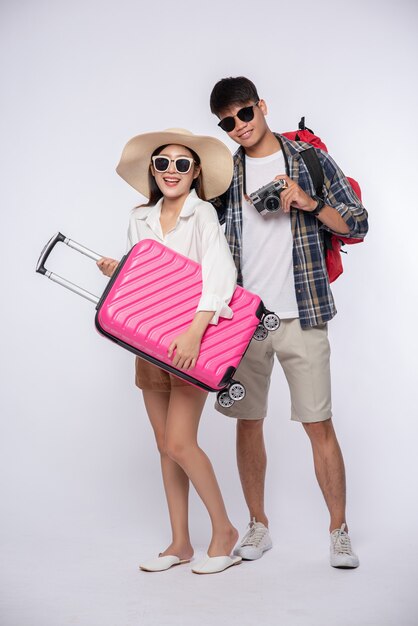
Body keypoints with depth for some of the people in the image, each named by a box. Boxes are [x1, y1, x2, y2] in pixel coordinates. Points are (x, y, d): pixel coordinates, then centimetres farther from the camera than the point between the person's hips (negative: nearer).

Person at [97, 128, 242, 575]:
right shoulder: (139, 219, 9)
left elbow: (220, 275, -22)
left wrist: (195, 331, -33)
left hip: (193, 342, -6)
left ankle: (223, 530, 9)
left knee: (180, 442, -11)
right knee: (165, 445, 9)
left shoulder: (203, 214, -8)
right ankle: (180, 543, 20)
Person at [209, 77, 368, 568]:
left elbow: (357, 223, 3)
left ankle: (339, 530, 13)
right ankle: (258, 525, 23)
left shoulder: (310, 159, 4)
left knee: (319, 424, -1)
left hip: (301, 315, -2)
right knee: (248, 422, 8)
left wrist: (310, 203, -12)